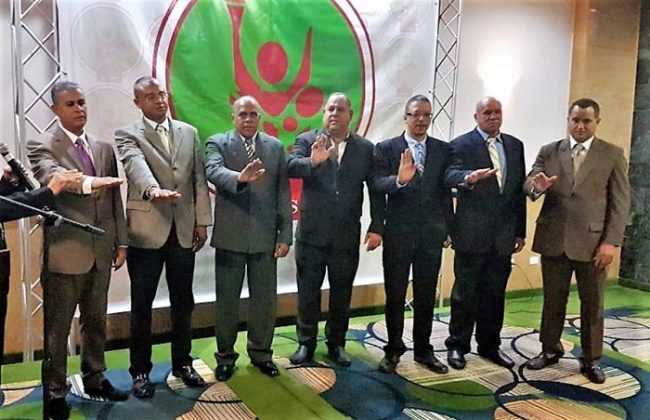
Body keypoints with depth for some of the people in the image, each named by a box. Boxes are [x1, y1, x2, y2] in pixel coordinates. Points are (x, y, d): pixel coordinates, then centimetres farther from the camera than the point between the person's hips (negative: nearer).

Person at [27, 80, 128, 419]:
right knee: (57, 328, 6)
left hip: (100, 251, 5)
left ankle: (94, 379, 32)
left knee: (96, 321, 17)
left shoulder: (104, 149, 12)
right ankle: (54, 392, 20)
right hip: (64, 252, -5)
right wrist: (88, 182, -45)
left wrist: (120, 241, 10)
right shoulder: (42, 146, -5)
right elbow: (51, 176, -27)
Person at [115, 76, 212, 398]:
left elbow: (199, 179, 9)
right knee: (142, 305, 6)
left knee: (182, 301, 13)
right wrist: (153, 190, -45)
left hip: (184, 230, 4)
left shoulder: (188, 132, 9)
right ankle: (141, 370, 20)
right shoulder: (128, 135, -3)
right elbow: (136, 166, -24)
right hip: (146, 231, -3)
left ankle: (182, 362, 28)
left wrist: (202, 221, 4)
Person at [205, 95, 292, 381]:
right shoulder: (217, 143, 0)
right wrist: (240, 177, -43)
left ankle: (260, 352, 28)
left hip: (265, 236, 2)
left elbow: (283, 193, 4)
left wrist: (285, 235, -1)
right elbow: (214, 172, -21)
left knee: (265, 298, 10)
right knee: (227, 299, 9)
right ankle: (225, 356, 25)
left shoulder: (275, 147, 7)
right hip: (230, 235, -2)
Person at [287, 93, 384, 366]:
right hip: (311, 232, -1)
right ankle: (306, 343, 25)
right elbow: (291, 167, -16)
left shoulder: (366, 148, 4)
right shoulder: (307, 140, 1)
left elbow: (376, 190, 2)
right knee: (308, 292, 9)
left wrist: (377, 227, -4)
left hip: (347, 235, 1)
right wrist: (312, 162, -37)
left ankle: (336, 344, 27)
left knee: (341, 294, 12)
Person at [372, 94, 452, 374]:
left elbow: (446, 191, 6)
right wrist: (399, 180, -34)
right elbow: (378, 185, -15)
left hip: (432, 234, 3)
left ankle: (423, 350, 26)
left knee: (426, 296, 12)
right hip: (398, 233, -2)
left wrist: (449, 228, 5)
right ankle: (393, 350, 22)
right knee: (395, 295, 8)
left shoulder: (443, 149, 5)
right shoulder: (386, 149, -3)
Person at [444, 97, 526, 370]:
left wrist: (520, 231, 10)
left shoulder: (515, 146, 11)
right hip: (472, 233, -4)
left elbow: (520, 189, 11)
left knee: (495, 293, 13)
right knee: (465, 293, 5)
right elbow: (451, 175, -22)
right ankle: (457, 345, 19)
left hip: (503, 234, 5)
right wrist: (469, 178, -45)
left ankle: (489, 345, 27)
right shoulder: (461, 144, -5)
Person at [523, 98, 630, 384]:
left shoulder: (613, 154, 1)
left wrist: (611, 242, -11)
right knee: (553, 300, 12)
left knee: (592, 304, 9)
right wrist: (537, 186, -28)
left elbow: (620, 201, -2)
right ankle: (550, 349, 29)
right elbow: (527, 184, -3)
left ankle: (591, 360, 23)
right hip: (553, 239, 2)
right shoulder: (549, 152, 5)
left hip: (592, 241, -1)